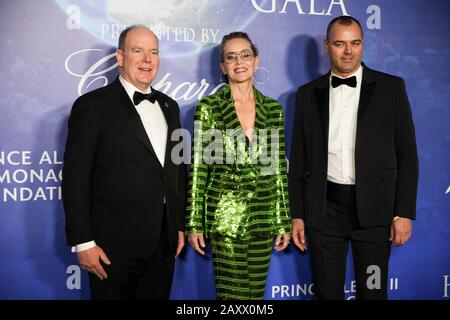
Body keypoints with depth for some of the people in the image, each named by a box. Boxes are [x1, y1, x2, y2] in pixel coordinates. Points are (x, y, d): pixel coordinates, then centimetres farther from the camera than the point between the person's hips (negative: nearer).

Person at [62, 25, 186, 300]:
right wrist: (83, 242, -13)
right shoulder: (93, 105, -8)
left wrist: (180, 225, 13)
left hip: (164, 244, 6)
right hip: (115, 246, -5)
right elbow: (75, 178, -10)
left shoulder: (169, 106, 11)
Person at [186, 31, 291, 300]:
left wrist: (284, 221, 8)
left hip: (263, 215, 3)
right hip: (225, 214, -3)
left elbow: (279, 167, 8)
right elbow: (198, 167, -4)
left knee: (256, 291, 11)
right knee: (232, 292, 0)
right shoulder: (208, 107, -4)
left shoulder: (273, 109, 6)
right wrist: (194, 223, -6)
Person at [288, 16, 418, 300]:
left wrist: (404, 212, -5)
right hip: (324, 209, 2)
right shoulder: (309, 94, 7)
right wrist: (297, 214, 4)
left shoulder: (391, 87, 2)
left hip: (374, 208, -1)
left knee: (373, 291, 8)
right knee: (327, 292, 10)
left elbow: (406, 153, 0)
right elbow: (299, 159, 8)